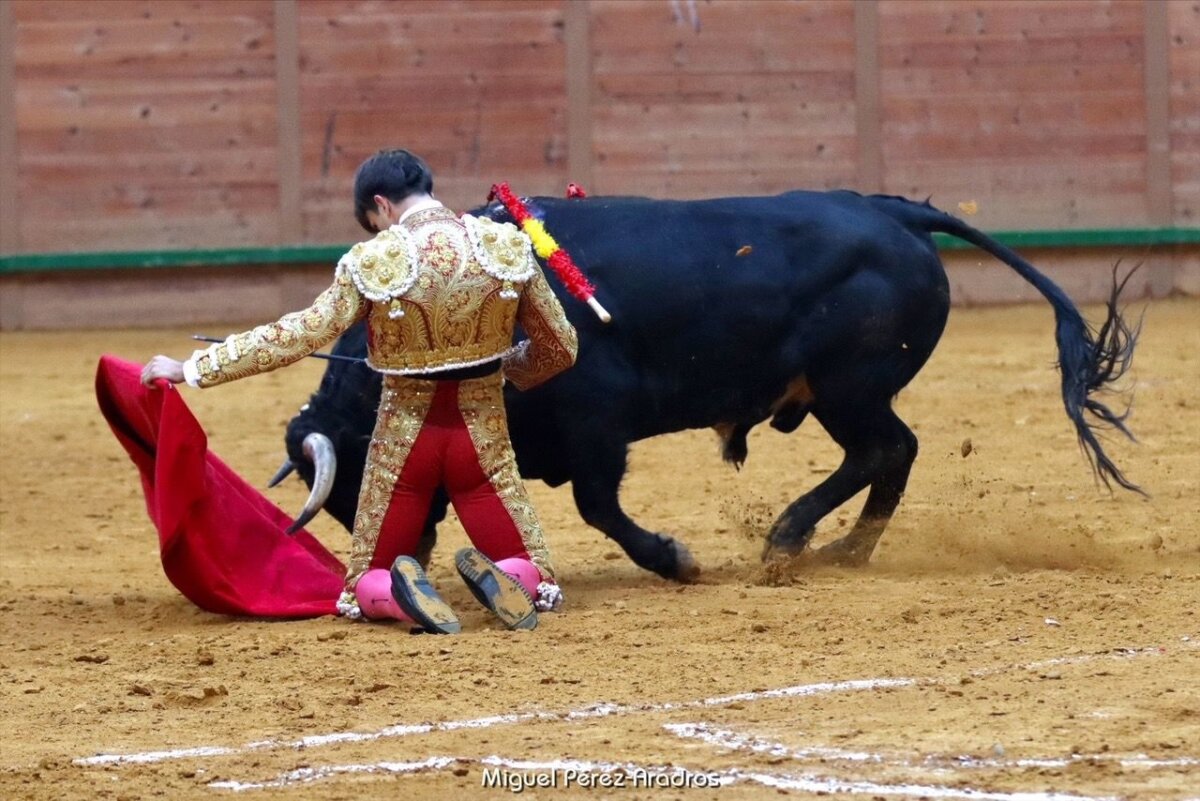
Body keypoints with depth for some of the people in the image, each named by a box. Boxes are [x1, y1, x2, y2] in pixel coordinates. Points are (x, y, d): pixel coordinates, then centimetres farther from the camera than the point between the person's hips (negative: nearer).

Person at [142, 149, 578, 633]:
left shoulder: (373, 262, -13)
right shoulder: (507, 245, -6)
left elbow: (297, 337, -14)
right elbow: (560, 348, 3)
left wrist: (190, 370, -9)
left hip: (403, 440, -1)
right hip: (482, 435, 1)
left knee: (368, 586, 17)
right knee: (537, 584, 15)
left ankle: (404, 595, -20)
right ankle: (501, 580, -21)